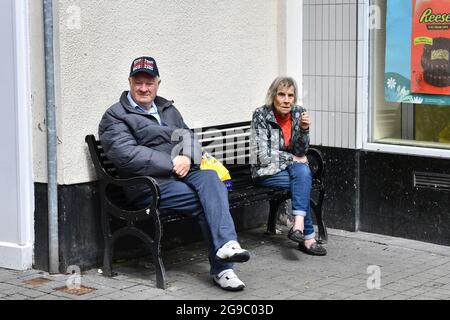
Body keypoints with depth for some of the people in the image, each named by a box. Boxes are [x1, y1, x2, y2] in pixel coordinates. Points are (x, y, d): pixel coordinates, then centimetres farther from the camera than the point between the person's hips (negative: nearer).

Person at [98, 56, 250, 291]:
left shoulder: (167, 108, 25)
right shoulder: (115, 116, 3)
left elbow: (186, 135, 17)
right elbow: (128, 155, -11)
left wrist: (187, 157, -8)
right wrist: (172, 164, -13)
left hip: (183, 172, 5)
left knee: (210, 178, -30)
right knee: (207, 200, -26)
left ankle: (225, 245, -41)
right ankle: (222, 268, -26)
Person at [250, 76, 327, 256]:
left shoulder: (298, 113, 1)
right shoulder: (261, 115, -13)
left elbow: (301, 152, 0)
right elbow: (263, 157, -17)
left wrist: (304, 129, -17)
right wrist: (292, 158, -10)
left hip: (293, 168, 4)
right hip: (267, 172, -4)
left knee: (302, 172, -30)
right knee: (304, 179, -28)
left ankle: (299, 225, -40)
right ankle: (308, 237, -28)